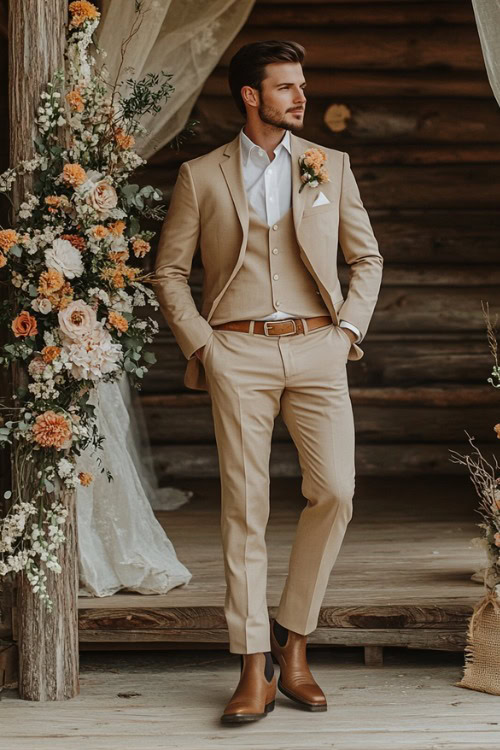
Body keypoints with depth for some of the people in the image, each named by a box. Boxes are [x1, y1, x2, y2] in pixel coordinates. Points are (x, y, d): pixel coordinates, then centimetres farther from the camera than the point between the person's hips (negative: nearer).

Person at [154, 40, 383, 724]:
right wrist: (199, 345, -1)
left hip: (318, 350, 2)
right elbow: (170, 271, 10)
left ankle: (293, 638, 9)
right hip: (239, 352, -1)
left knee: (335, 493, -10)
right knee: (245, 507, -4)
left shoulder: (331, 166, 13)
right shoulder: (201, 176, 8)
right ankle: (255, 671, 1)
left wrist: (350, 328, 3)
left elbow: (367, 257, 17)